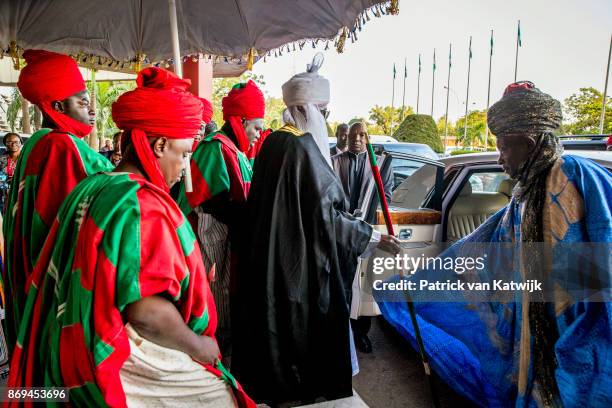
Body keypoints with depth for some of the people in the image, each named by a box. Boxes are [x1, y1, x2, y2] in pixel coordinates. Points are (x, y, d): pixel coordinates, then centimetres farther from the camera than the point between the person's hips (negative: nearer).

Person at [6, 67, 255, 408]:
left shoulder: (87, 190, 4)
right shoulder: (144, 203, -22)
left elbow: (58, 279, 11)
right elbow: (145, 310, -29)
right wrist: (200, 347, -15)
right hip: (124, 365, -9)